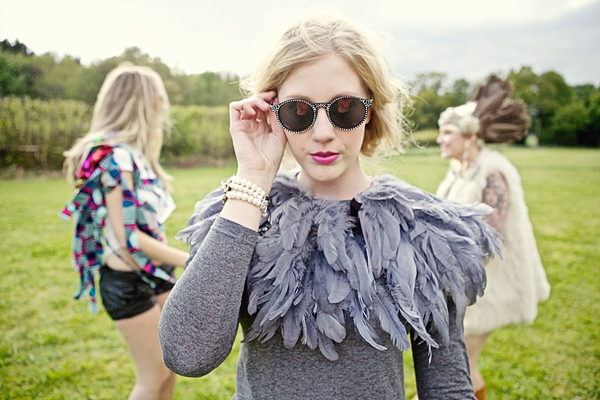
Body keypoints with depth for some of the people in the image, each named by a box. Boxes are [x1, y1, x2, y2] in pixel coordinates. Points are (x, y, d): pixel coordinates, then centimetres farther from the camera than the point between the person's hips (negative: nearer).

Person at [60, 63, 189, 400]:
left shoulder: (131, 153, 7)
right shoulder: (115, 156, -20)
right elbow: (127, 237, -23)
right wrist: (190, 260, -19)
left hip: (154, 275, 8)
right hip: (129, 283, -8)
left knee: (171, 364, 19)